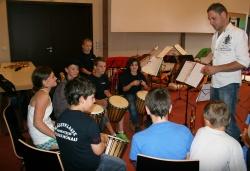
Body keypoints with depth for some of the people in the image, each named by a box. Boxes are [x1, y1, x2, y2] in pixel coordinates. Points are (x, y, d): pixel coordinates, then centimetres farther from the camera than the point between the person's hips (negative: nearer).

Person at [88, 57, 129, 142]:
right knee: (105, 111, -31)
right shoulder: (90, 79, -15)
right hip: (94, 102, -6)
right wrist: (99, 101, -30)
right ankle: (113, 135, -18)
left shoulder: (105, 77, 4)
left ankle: (120, 132, 0)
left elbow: (106, 91, 12)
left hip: (104, 100, 6)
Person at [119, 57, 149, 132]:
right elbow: (124, 89, -11)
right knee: (132, 107, -32)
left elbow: (146, 89, 8)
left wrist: (144, 85, -16)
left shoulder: (141, 75, 6)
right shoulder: (125, 75, -5)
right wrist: (132, 84, -27)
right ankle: (137, 126, -17)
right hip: (128, 95, -3)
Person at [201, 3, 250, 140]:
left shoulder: (238, 34, -11)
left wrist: (216, 69, -20)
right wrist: (208, 68, 1)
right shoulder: (216, 36, 11)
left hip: (229, 84, -7)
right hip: (215, 83, 7)